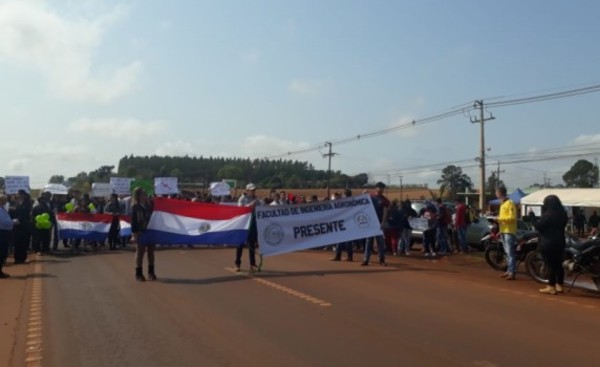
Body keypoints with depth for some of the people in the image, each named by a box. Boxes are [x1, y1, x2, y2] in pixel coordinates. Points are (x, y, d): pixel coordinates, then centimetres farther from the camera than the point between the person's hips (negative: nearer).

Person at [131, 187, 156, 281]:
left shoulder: (150, 205, 6)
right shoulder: (135, 207, -2)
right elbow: (133, 221, -6)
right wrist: (134, 233, -12)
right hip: (140, 232, -3)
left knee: (151, 252, 9)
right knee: (140, 252, 2)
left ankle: (151, 272, 18)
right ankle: (138, 273, 10)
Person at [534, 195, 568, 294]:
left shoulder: (548, 215, -18)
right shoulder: (563, 214, 8)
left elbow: (538, 226, -15)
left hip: (548, 243, -8)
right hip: (559, 242, 8)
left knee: (550, 265, -4)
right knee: (558, 264, 13)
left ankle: (551, 287, -2)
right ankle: (559, 285, 20)